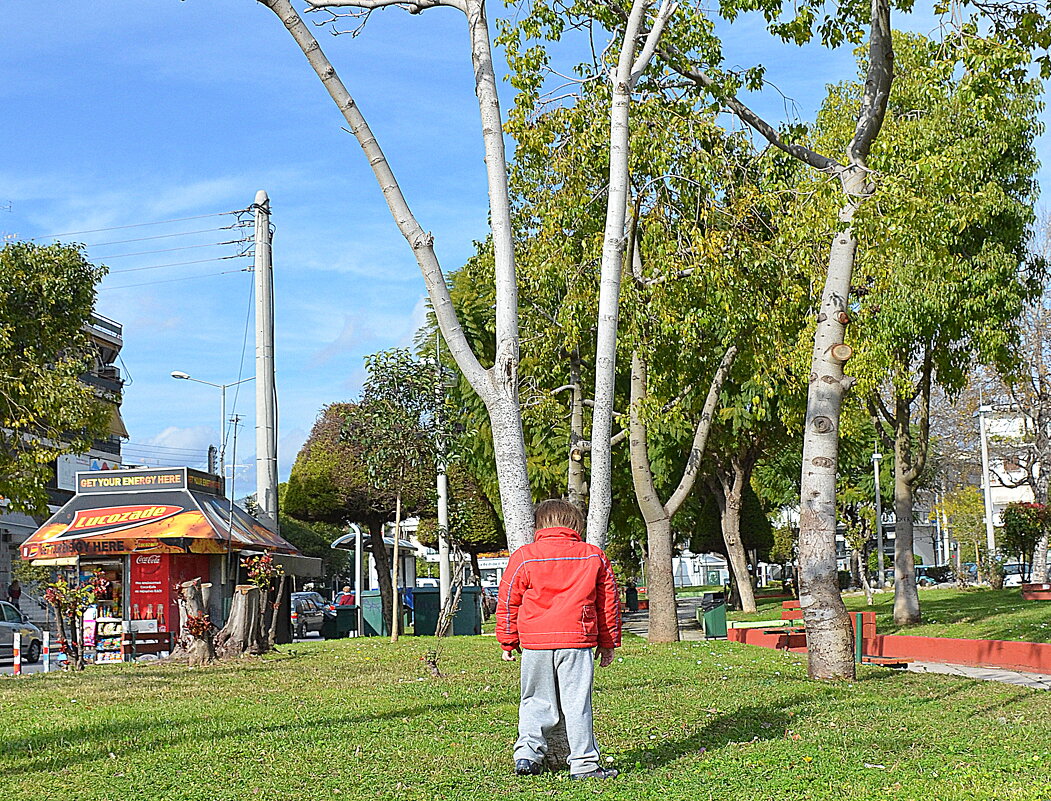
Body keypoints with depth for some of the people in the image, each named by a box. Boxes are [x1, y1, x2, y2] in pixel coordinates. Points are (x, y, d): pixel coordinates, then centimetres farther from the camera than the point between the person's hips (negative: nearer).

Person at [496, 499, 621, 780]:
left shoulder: (523, 556, 6)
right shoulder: (594, 556, 9)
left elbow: (507, 602, 8)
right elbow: (609, 602, 13)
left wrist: (508, 642, 16)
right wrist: (608, 644, 20)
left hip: (534, 641, 0)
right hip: (577, 641, 0)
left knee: (535, 701, 13)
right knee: (577, 703, 2)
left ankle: (527, 752, 5)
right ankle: (584, 763, 1)